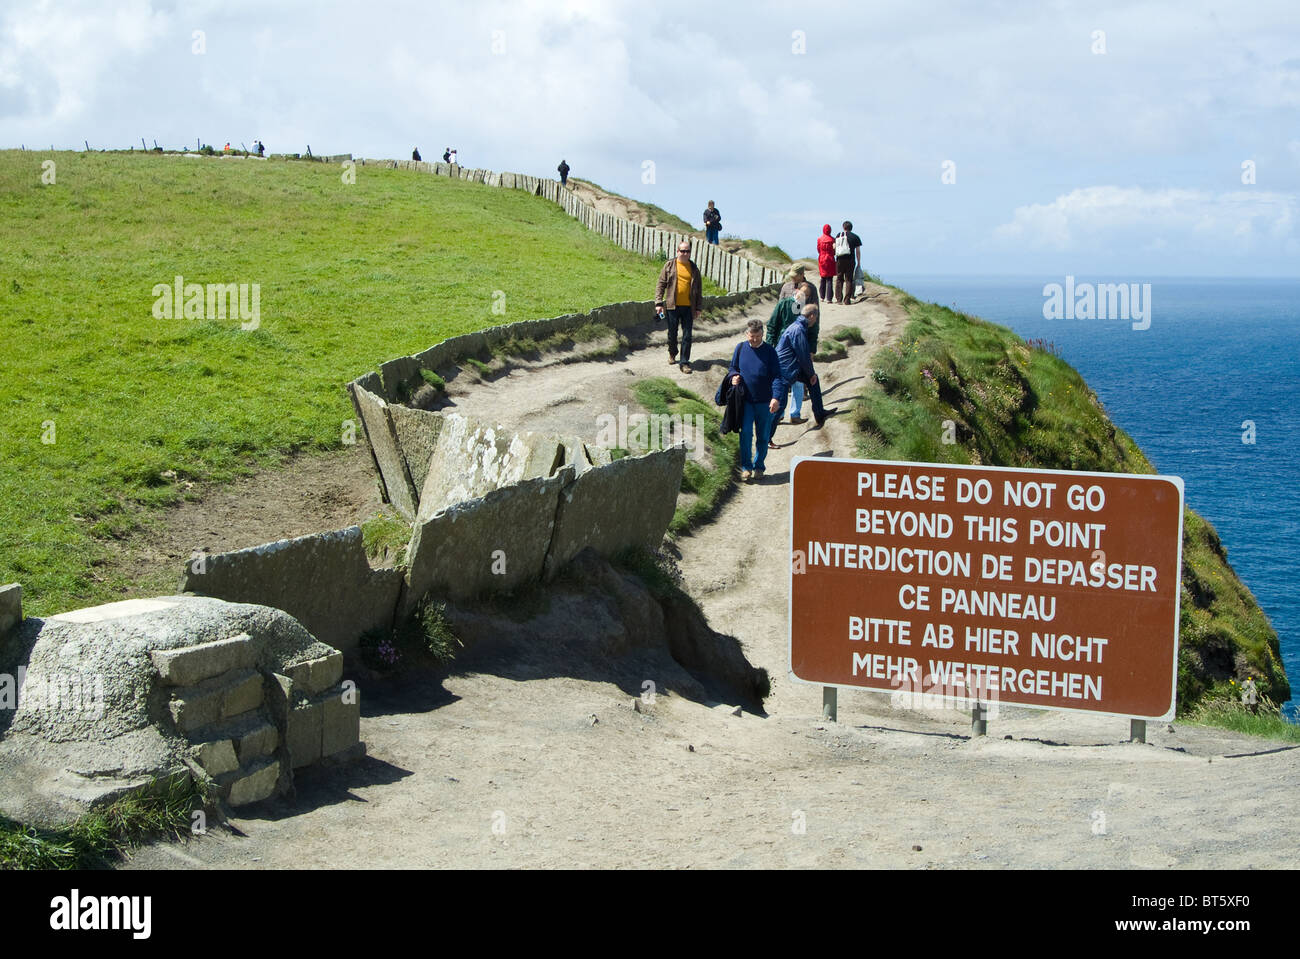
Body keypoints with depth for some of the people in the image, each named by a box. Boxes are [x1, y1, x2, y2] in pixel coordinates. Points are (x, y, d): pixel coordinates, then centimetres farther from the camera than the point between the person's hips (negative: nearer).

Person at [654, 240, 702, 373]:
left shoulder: (694, 268, 7)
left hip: (688, 307, 1)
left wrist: (698, 307, 8)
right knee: (672, 333, 10)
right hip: (673, 306, -1)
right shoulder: (669, 266, 1)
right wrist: (658, 303, -7)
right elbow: (660, 285, 1)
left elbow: (698, 289, 11)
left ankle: (685, 362, 4)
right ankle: (672, 353, 36)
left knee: (687, 336, -1)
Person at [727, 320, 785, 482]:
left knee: (763, 436, 8)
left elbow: (777, 376, -7)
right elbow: (732, 368, 16)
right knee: (746, 433, -10)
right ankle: (746, 467, 2)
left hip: (765, 401, 0)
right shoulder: (740, 348, 2)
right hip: (746, 400, 1)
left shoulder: (769, 351, -4)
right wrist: (733, 376, -9)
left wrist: (776, 397, -21)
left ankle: (758, 467, 23)